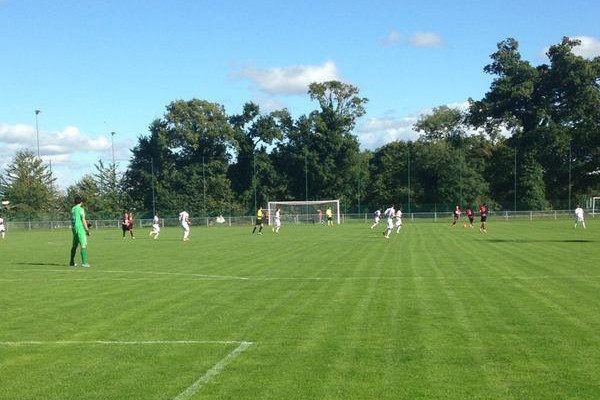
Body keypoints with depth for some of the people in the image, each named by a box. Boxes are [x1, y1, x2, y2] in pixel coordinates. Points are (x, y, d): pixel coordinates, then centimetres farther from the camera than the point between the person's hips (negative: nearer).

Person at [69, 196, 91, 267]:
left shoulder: (72, 209, 14)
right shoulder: (80, 209, -9)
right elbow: (83, 220, -12)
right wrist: (87, 230, -8)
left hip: (73, 227, 8)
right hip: (80, 227, -8)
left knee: (74, 245, 15)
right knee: (84, 245, -9)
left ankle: (71, 262, 19)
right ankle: (84, 262, -17)